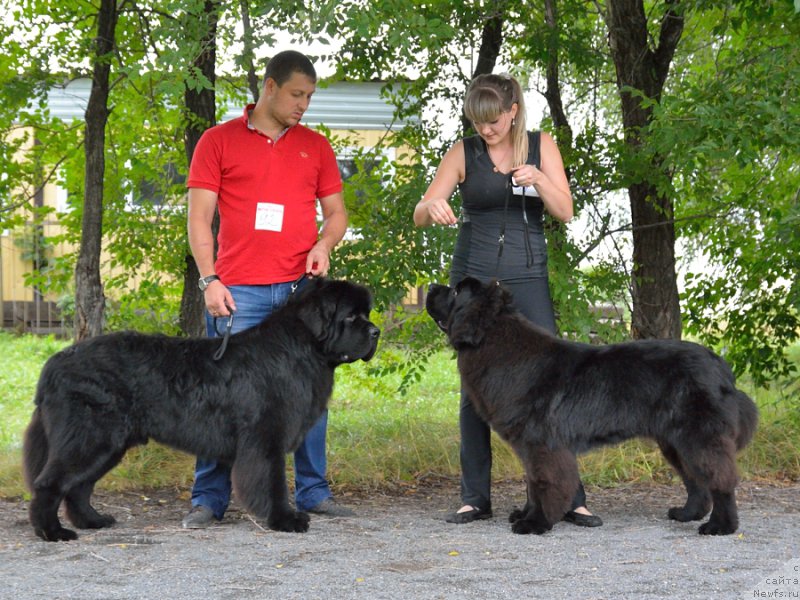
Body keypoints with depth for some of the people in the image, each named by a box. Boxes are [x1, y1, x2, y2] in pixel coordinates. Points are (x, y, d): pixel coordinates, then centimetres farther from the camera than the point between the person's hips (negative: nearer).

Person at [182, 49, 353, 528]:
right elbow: (200, 217, 3)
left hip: (302, 288, 3)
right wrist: (209, 279, -7)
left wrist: (324, 244, -3)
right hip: (238, 290, -3)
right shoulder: (219, 141, 6)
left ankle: (313, 491, 10)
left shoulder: (315, 146, 15)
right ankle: (209, 499, 1)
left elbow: (336, 211, 19)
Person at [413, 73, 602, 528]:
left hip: (527, 279, 0)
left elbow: (565, 212, -2)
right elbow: (419, 216, -1)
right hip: (473, 279, 0)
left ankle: (570, 497, -4)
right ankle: (476, 497, 9)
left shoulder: (541, 147, 4)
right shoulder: (464, 154, 2)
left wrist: (538, 179, -20)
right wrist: (432, 207, -25)